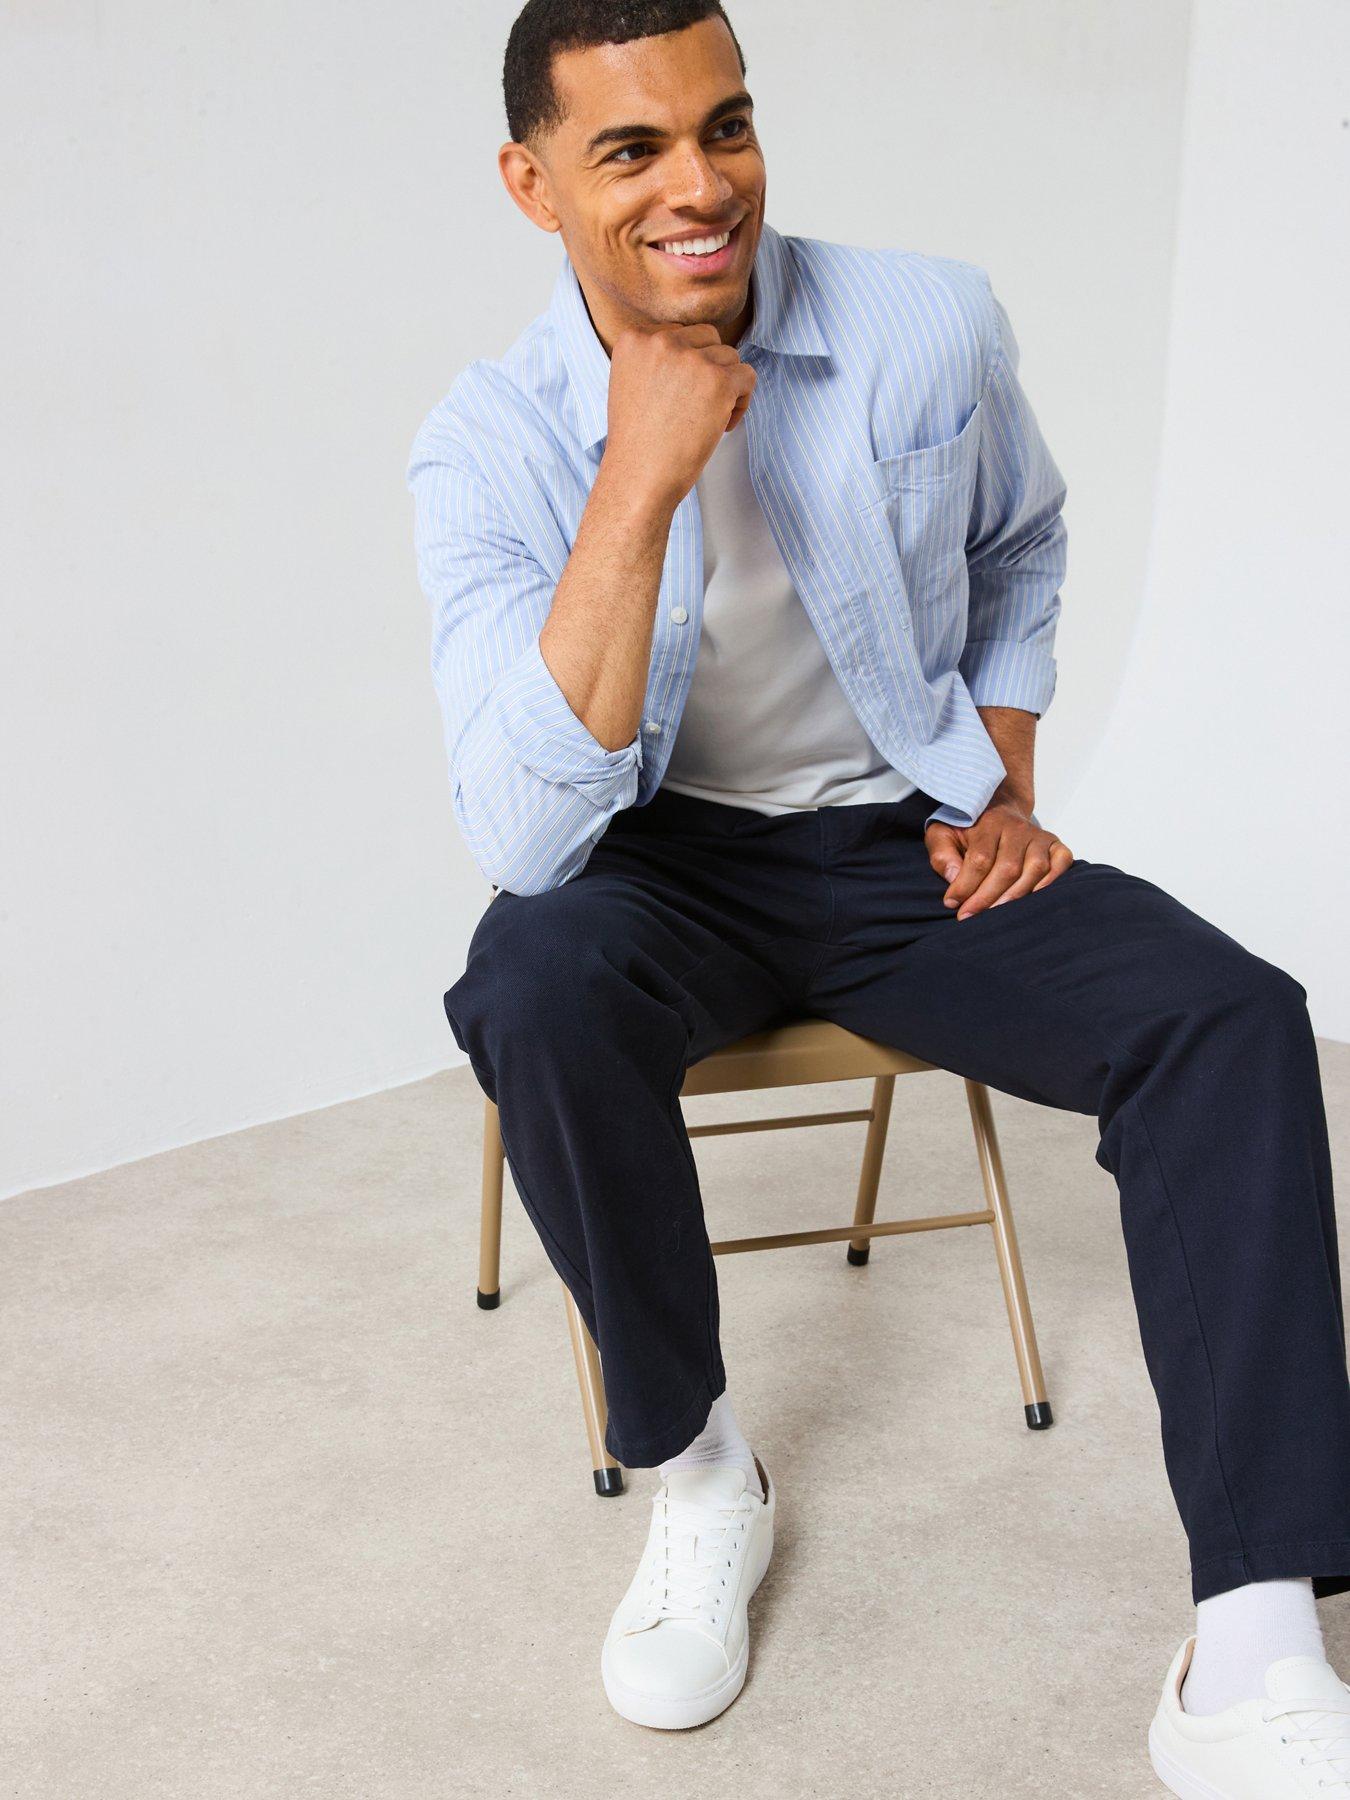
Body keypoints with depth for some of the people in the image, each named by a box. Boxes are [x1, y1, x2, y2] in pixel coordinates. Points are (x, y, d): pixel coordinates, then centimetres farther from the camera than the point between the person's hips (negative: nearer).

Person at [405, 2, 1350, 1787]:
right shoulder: (488, 446, -14)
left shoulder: (934, 328, -8)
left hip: (909, 843, 2)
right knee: (536, 992, -36)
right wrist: (642, 483, -31)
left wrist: (1005, 785, 4)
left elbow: (1021, 552, 16)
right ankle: (698, 1473, -11)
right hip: (671, 861, -1)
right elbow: (525, 838, -27)